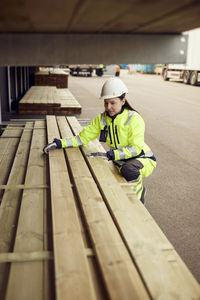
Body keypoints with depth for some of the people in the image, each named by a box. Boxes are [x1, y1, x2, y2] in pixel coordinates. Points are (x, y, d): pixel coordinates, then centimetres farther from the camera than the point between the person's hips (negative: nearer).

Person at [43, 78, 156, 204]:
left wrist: (111, 155, -34)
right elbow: (83, 137, -3)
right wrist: (61, 143, -16)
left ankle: (138, 190, -3)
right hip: (121, 161, 6)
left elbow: (136, 148, -24)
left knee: (129, 169, -38)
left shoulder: (134, 119, -19)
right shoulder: (102, 119, -2)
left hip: (143, 159, -6)